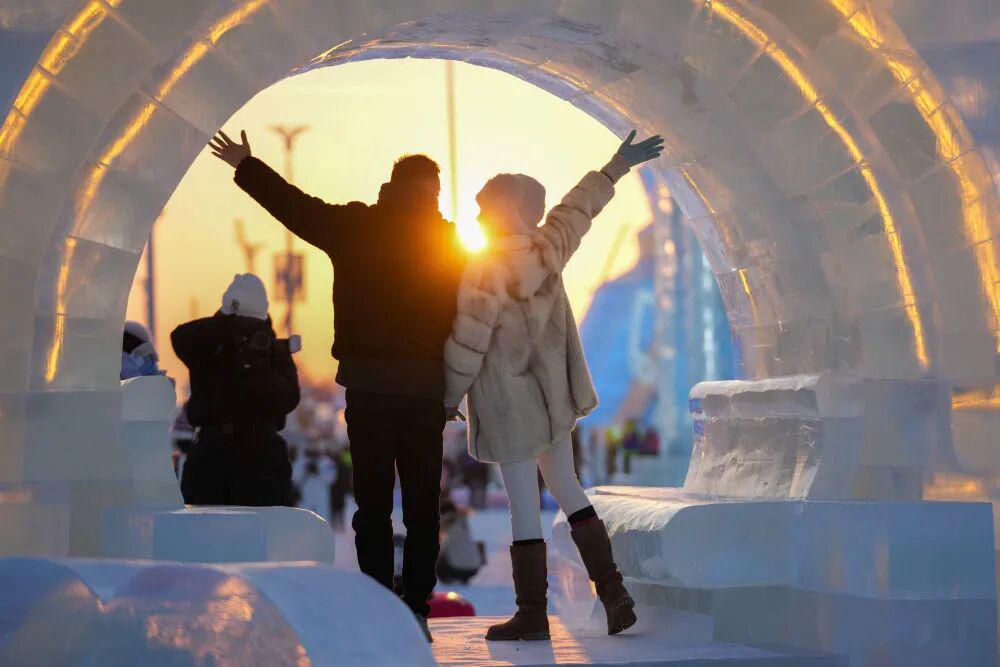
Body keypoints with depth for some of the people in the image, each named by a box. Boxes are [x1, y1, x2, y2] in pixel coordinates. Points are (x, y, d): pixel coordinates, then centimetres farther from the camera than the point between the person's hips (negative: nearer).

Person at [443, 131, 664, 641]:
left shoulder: (483, 274, -19)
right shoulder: (549, 250, -1)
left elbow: (467, 346, -16)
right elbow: (577, 209, 15)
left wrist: (448, 397, -2)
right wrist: (616, 168, 31)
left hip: (510, 404, -7)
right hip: (554, 396, 7)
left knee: (523, 504, 1)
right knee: (566, 489, 17)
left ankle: (532, 614, 9)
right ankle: (613, 593, 12)